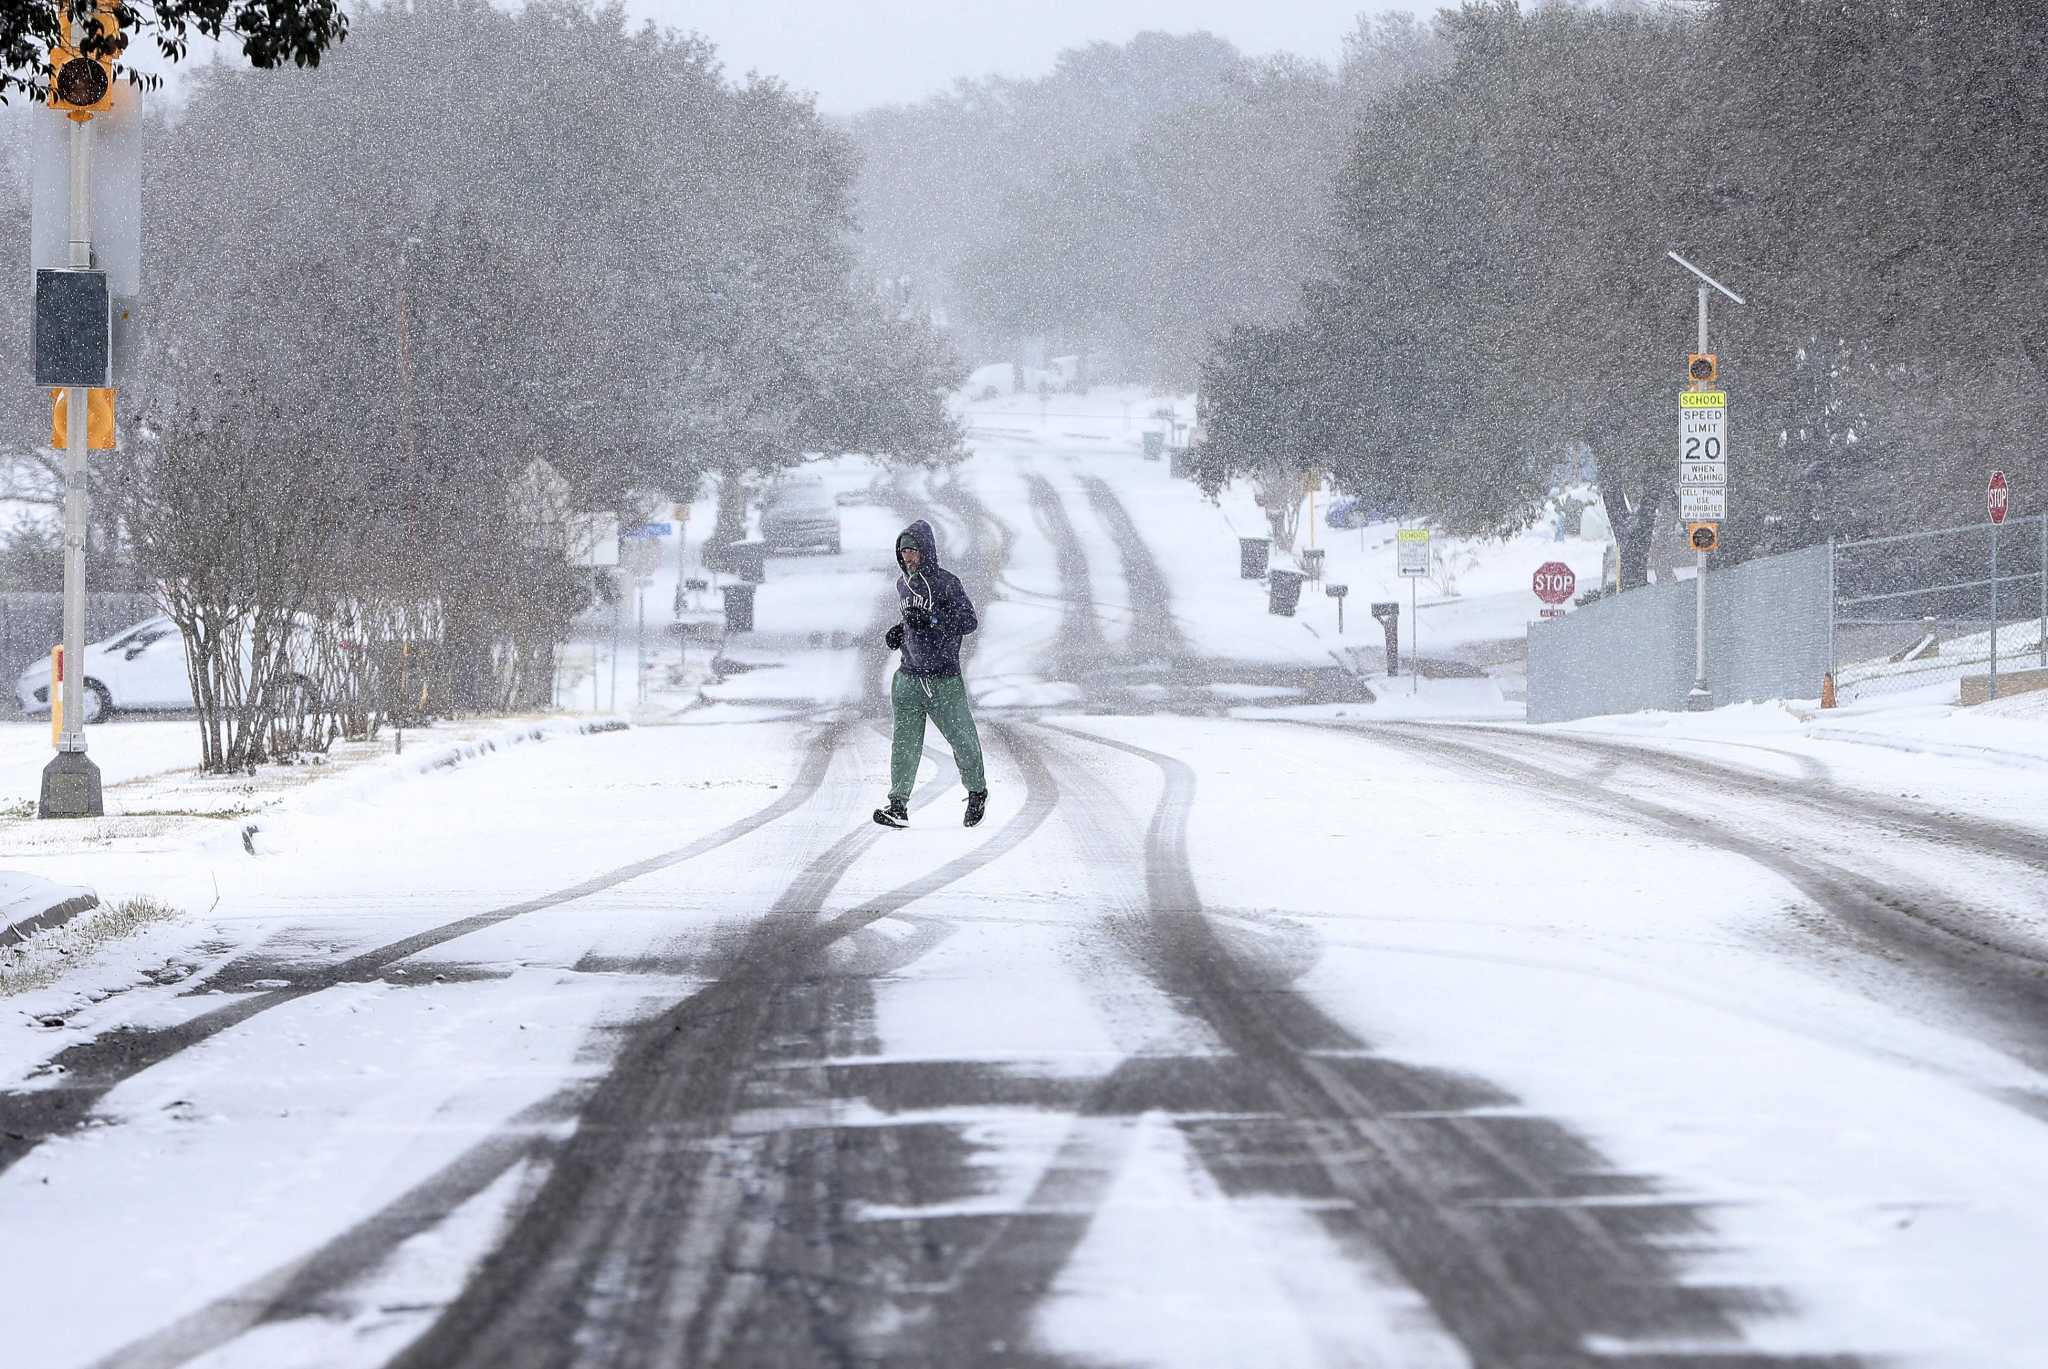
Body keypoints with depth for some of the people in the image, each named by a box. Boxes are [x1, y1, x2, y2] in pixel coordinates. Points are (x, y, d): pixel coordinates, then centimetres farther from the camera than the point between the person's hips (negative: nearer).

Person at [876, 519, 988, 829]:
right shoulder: (903, 583, 10)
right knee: (905, 742, -5)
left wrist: (930, 619, -24)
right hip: (909, 674, 5)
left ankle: (977, 792, 28)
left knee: (962, 738, 5)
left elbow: (969, 621, -14)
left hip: (944, 680, -5)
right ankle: (898, 805, -9)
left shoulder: (945, 583, -10)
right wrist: (899, 633, 7)